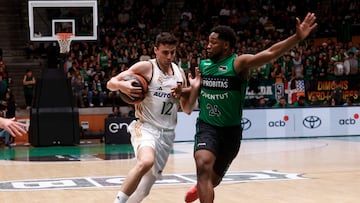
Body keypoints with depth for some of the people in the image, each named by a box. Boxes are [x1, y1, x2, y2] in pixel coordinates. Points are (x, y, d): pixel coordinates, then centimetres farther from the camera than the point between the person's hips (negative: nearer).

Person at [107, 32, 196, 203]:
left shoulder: (179, 73, 11)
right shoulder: (146, 67, -6)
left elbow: (187, 110, 14)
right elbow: (111, 83, -7)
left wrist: (181, 94, -7)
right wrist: (122, 85, -30)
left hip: (167, 133, 6)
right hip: (145, 127, -6)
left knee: (144, 189, 6)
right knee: (146, 162, -36)